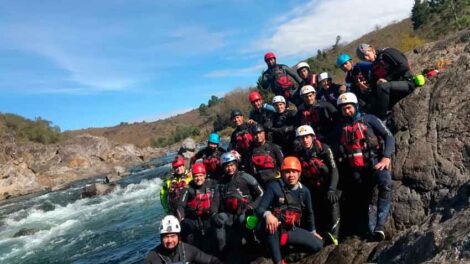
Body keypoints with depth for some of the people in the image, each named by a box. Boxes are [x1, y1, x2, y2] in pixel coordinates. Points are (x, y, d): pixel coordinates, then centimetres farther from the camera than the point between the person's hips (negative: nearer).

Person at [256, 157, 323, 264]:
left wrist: (312, 231, 23)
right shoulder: (274, 187, -14)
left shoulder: (304, 191, 1)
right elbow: (259, 209, -20)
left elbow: (309, 213, 18)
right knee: (269, 221, -40)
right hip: (274, 229, -5)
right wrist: (267, 215, -43)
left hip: (291, 230, 5)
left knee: (318, 245, -7)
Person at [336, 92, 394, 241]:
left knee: (385, 184, -32)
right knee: (362, 203, 2)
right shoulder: (341, 127, 17)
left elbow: (388, 136, 0)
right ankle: (373, 230, 9)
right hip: (356, 170, 4)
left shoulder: (368, 119, 6)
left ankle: (380, 224, -32)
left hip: (375, 163, -4)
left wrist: (386, 157, -13)